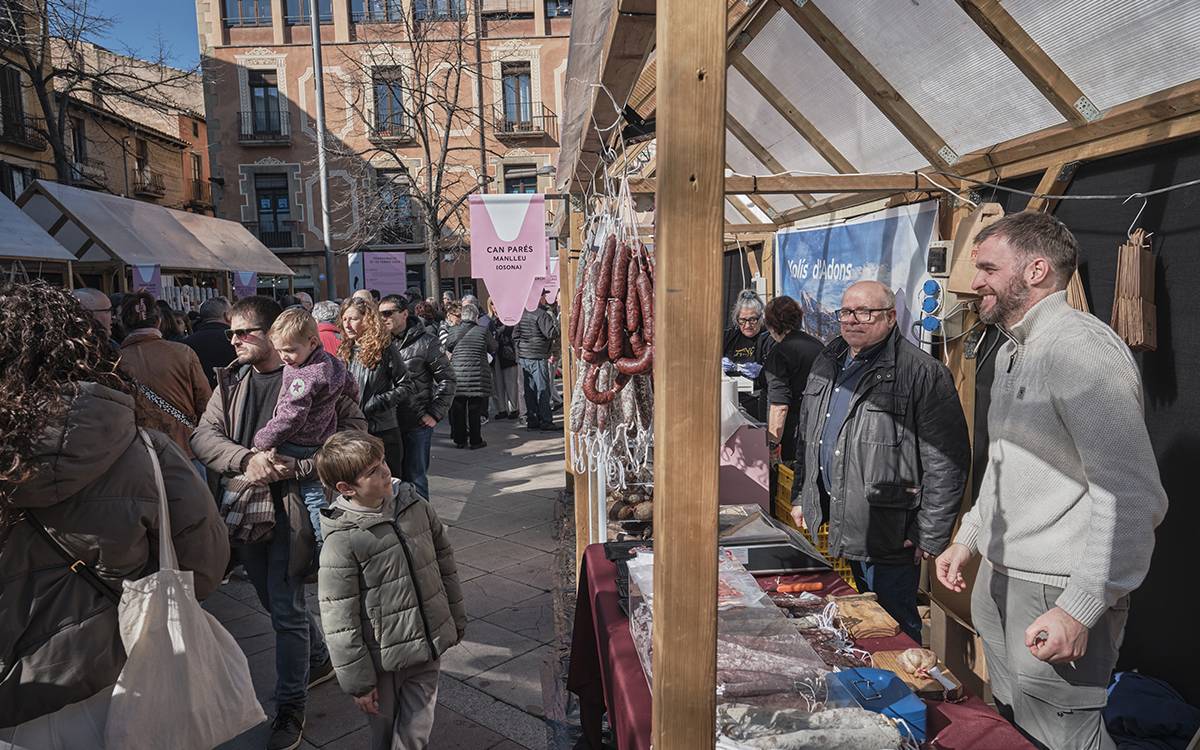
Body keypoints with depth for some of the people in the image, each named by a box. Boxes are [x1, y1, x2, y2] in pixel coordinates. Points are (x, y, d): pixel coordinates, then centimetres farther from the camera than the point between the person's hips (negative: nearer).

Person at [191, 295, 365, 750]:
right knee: (273, 601, 19)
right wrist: (246, 459, -19)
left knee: (286, 609, -1)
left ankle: (290, 706, 19)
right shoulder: (231, 380, 7)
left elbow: (352, 432, -14)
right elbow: (204, 434, -1)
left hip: (292, 506, -6)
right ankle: (320, 660, 43)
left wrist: (295, 467, -21)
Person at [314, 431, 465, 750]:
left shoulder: (414, 504, -5)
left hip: (428, 649, 4)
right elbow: (340, 620, -14)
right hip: (383, 661, -3)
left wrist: (456, 618, 13)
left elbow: (444, 561, 7)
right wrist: (357, 681, -9)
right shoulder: (341, 541, -20)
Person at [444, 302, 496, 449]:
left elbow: (447, 348, 12)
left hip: (457, 375, 2)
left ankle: (459, 440, 17)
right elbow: (493, 349, 8)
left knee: (457, 409, 11)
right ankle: (475, 440, 11)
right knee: (475, 410, 5)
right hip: (477, 375, -2)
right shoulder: (483, 331, -4)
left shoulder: (452, 331, 1)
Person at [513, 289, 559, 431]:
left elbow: (515, 335, 14)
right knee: (543, 390, -2)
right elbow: (552, 333, -20)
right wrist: (554, 322, -3)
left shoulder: (523, 314, 10)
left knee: (530, 390, 12)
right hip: (538, 357, -8)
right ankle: (545, 421, 1)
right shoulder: (541, 314, -15)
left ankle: (532, 420, 17)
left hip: (523, 357, 8)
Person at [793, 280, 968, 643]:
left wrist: (930, 537, -14)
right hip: (831, 528, 7)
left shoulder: (923, 374, -13)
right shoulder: (828, 364, 11)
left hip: (887, 538, -7)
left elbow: (946, 462, -14)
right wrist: (804, 499, 18)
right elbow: (809, 438, 20)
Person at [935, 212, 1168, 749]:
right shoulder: (1012, 351, 12)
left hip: (1055, 597, -9)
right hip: (999, 583, 9)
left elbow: (1133, 498, -24)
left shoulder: (1082, 347, -19)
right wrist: (969, 538, 21)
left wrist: (1080, 609, -24)